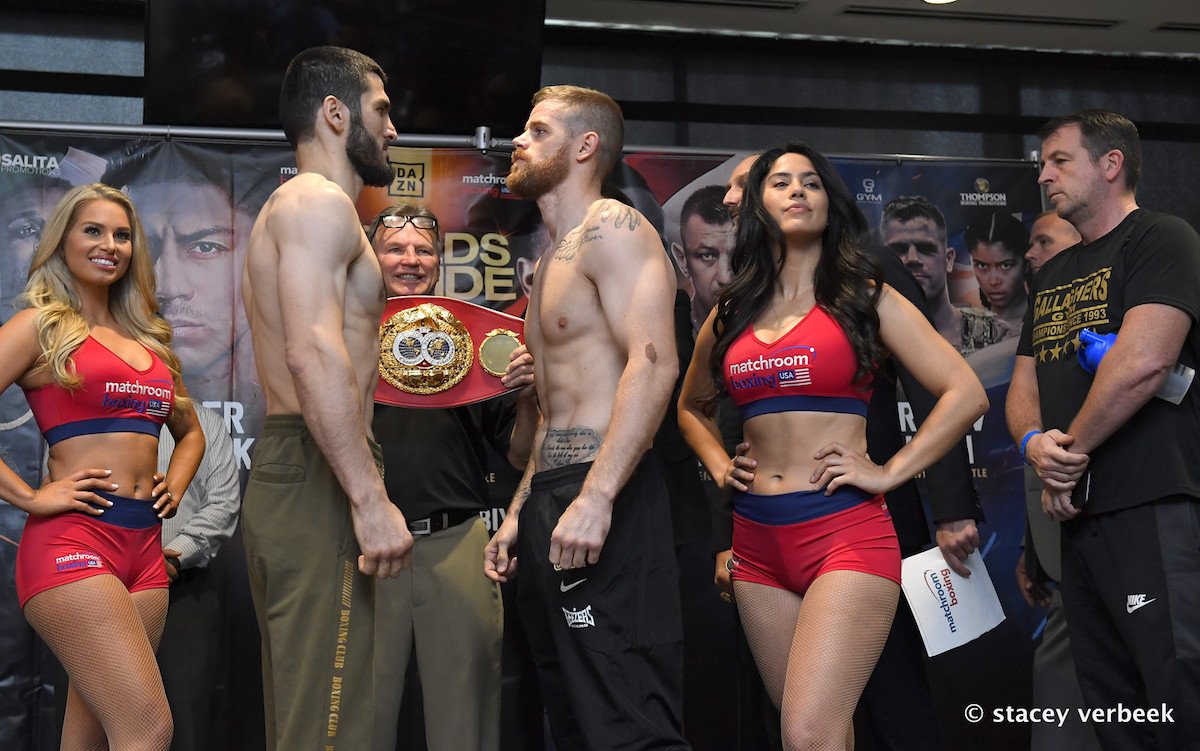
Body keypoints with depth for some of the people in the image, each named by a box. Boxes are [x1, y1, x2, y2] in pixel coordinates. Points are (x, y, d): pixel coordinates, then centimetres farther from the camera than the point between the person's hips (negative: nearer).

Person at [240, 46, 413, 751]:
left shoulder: (292, 209, 26)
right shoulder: (321, 202, -7)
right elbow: (314, 354, -21)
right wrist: (371, 499, -24)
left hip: (286, 472, 11)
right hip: (319, 479, -11)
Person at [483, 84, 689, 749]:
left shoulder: (612, 228, -5)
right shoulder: (550, 263, 25)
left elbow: (653, 363, -19)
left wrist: (595, 496, -27)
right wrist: (519, 514, 23)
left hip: (601, 503, -10)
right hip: (549, 504, 10)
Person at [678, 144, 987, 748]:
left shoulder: (865, 298, 2)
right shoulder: (731, 315, 13)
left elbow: (965, 393, -3)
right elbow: (692, 407, 30)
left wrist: (890, 472, -7)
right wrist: (719, 466, 13)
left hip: (845, 533, -4)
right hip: (757, 541, 5)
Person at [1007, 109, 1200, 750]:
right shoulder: (1052, 276, 22)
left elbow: (1145, 360, -18)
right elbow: (1022, 384, 20)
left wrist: (1071, 453, -8)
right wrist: (1035, 444, -4)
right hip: (1079, 515, 9)